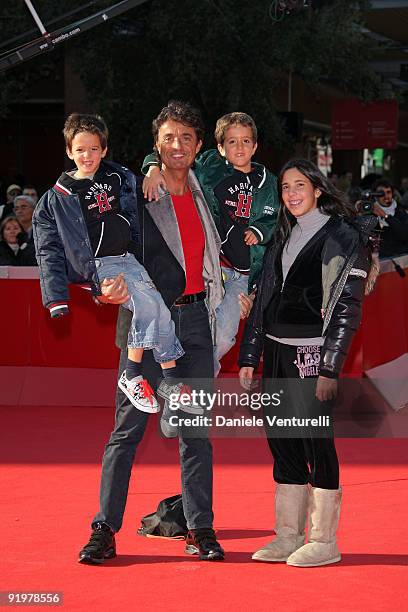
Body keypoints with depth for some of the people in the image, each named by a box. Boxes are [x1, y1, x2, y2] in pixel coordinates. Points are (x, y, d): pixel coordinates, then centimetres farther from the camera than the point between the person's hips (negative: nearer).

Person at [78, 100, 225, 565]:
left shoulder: (203, 196, 12)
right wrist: (109, 288, -22)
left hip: (196, 318, 4)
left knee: (196, 428, 6)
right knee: (128, 426, -4)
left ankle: (200, 529, 12)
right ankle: (105, 531, 0)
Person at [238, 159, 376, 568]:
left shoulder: (343, 236, -5)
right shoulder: (284, 239, 16)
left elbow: (348, 305, -11)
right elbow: (263, 300, 18)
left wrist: (330, 367, -16)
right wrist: (249, 358, 14)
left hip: (312, 353, -7)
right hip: (276, 350, 7)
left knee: (316, 440, -5)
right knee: (280, 440, 7)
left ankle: (324, 542, 2)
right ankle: (288, 537, 15)